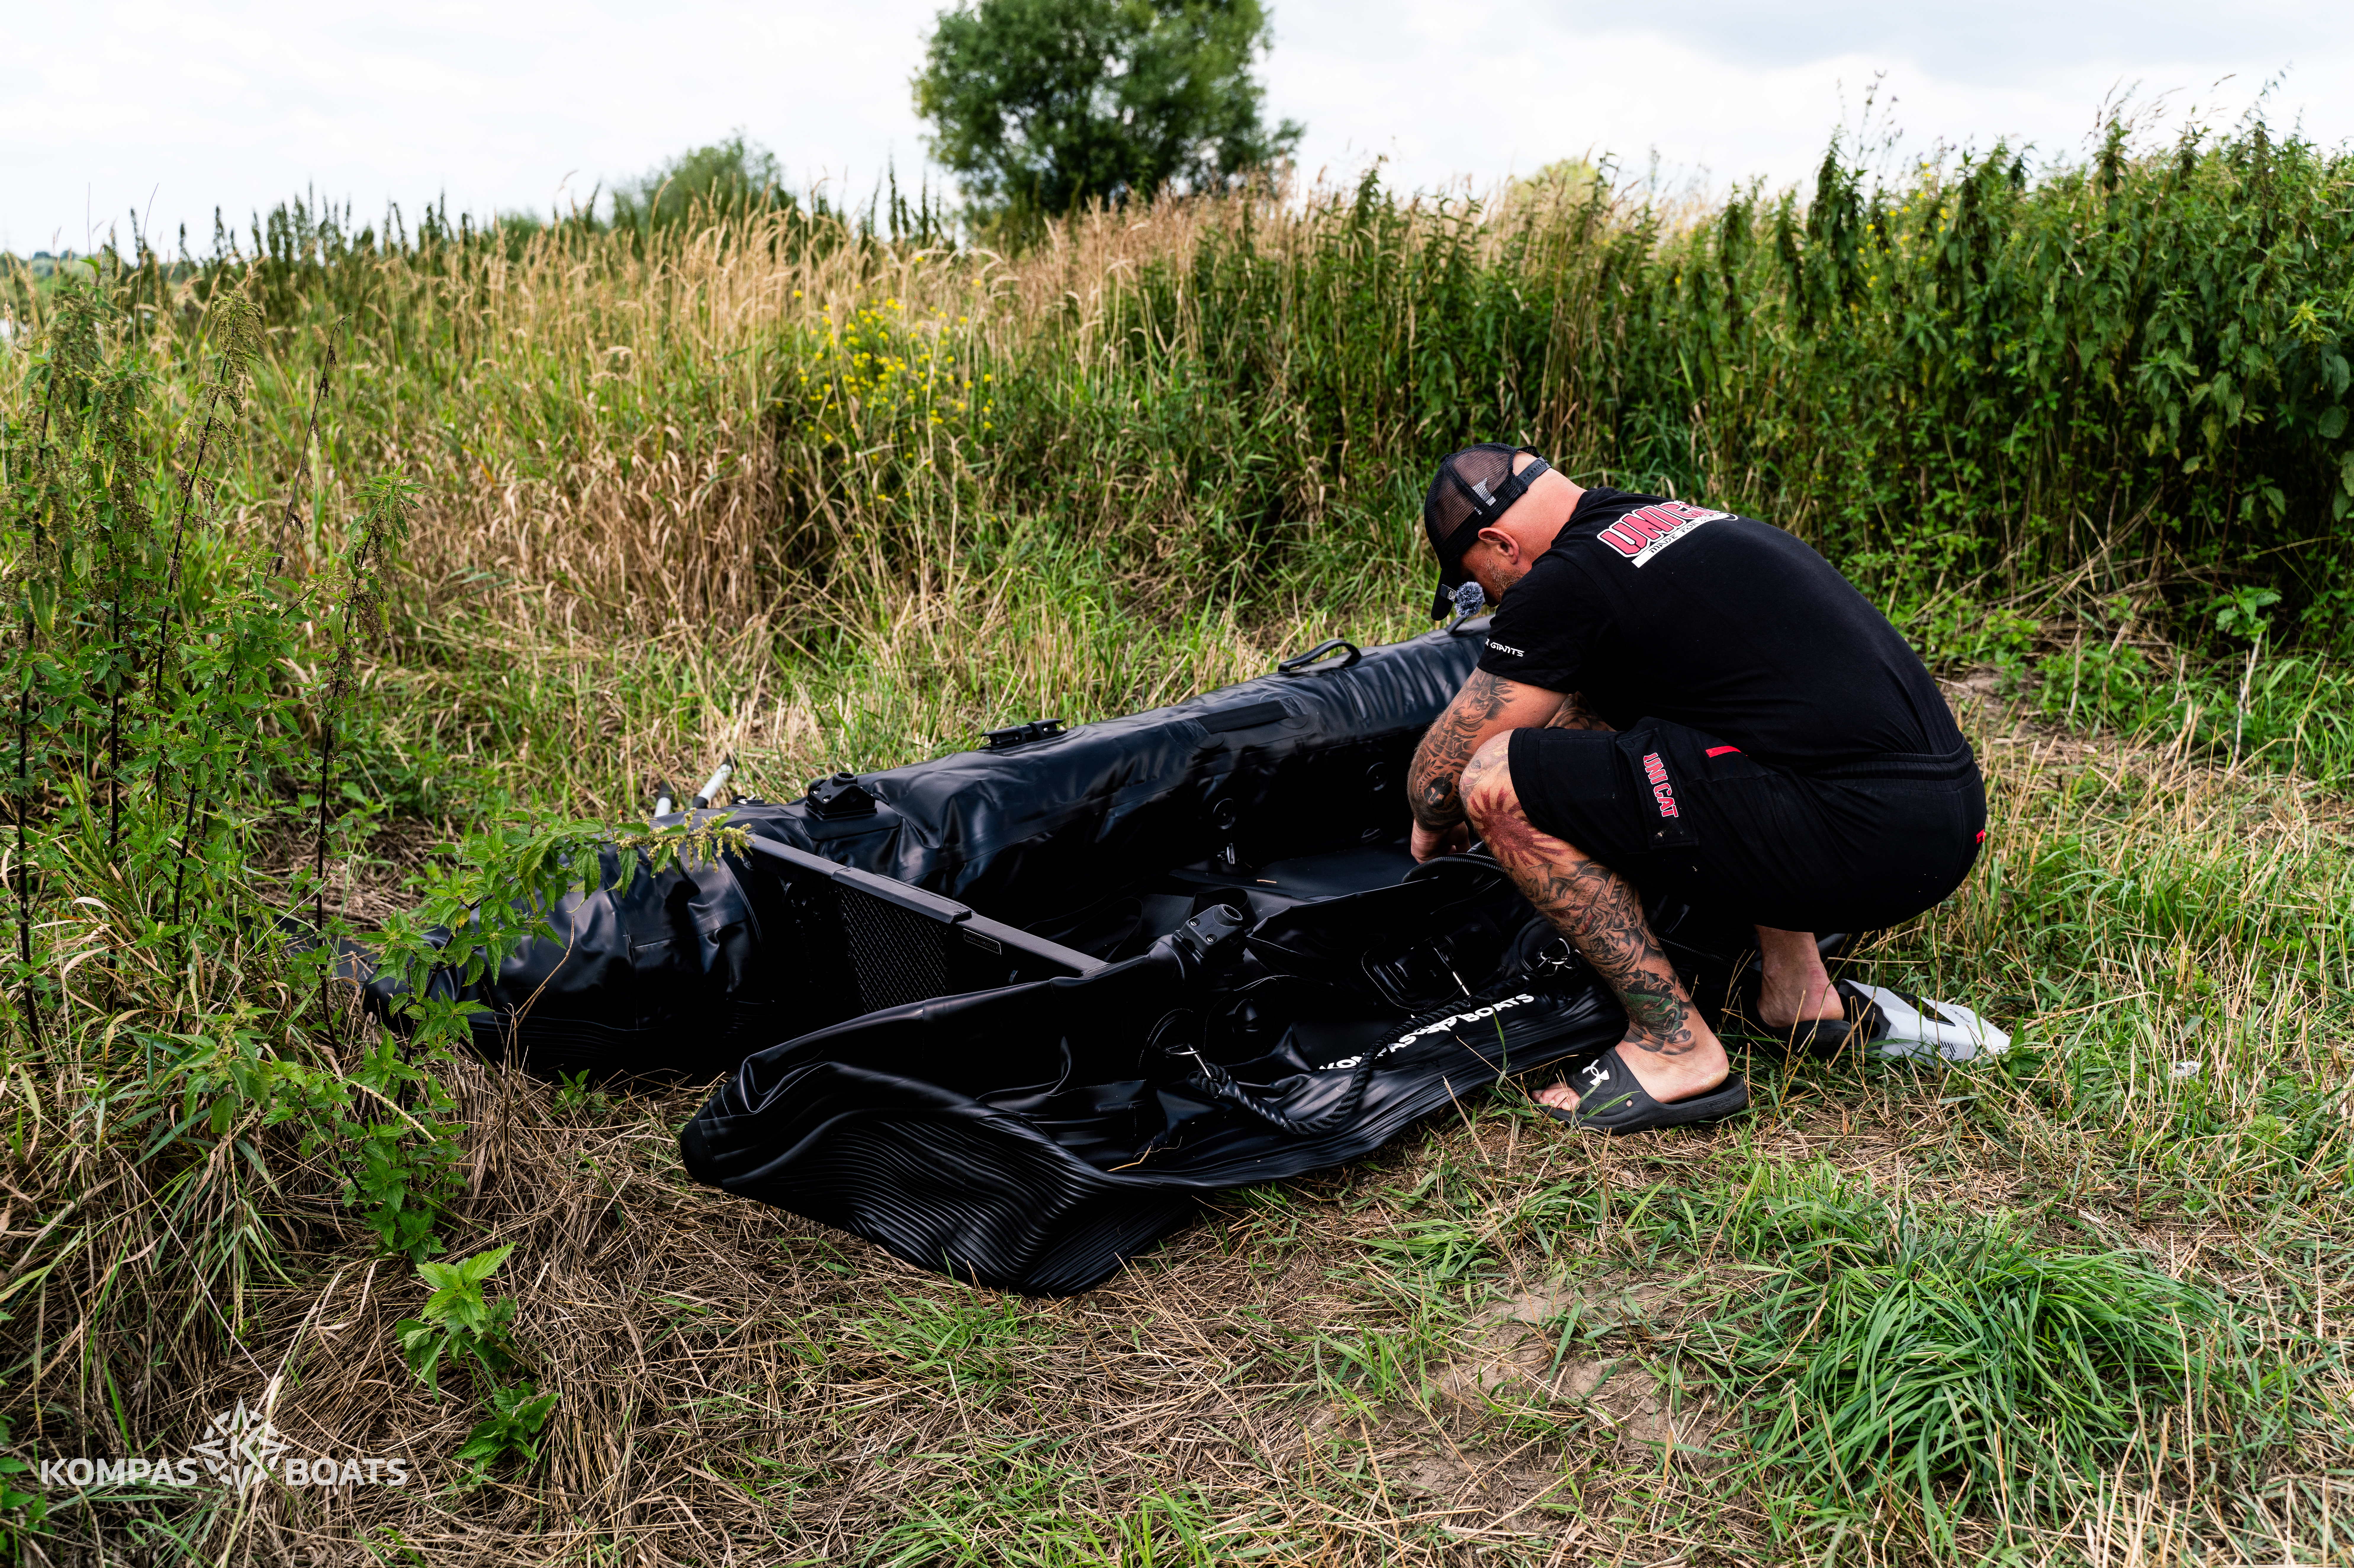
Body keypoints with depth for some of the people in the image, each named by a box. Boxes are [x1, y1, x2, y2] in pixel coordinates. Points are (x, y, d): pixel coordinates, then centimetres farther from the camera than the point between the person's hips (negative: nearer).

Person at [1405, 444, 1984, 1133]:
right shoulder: (1690, 523, 22)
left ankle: (1677, 1048, 2)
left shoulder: (1567, 580, -5)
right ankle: (1798, 988, 24)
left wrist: (1433, 829, 27)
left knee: (1498, 786, -8)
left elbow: (1440, 772, 5)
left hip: (1856, 839, -9)